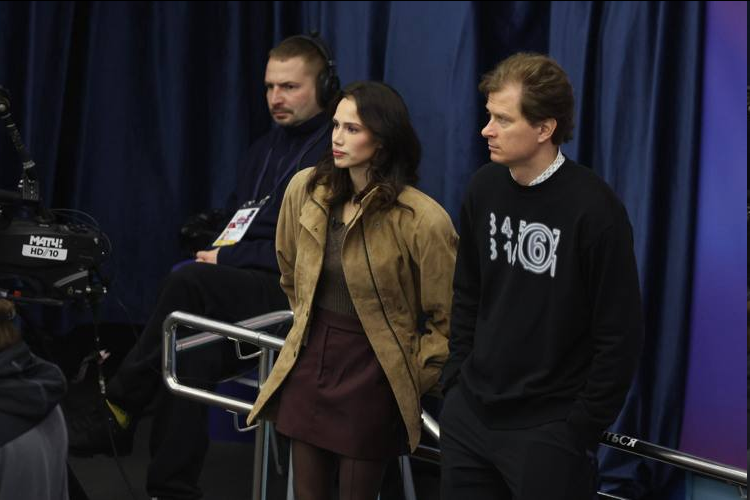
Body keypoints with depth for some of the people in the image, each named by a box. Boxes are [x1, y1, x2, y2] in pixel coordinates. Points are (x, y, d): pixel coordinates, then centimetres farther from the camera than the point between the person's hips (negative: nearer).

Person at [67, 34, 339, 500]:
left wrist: (227, 259, -13)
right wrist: (215, 247, 2)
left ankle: (118, 415, -18)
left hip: (295, 294, -7)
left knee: (189, 283, -29)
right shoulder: (264, 149, 20)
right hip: (247, 289, 7)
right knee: (192, 354, -24)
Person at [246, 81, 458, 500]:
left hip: (370, 370, -5)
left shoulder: (423, 218, -18)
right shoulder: (306, 189, -2)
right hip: (310, 359, 5)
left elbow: (450, 318, -10)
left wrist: (414, 376, -5)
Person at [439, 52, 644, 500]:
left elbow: (621, 334, -12)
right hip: (470, 414, 5)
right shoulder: (485, 187, 1)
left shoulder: (593, 209, -16)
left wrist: (582, 429, -10)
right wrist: (457, 378, 9)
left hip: (549, 429, -5)